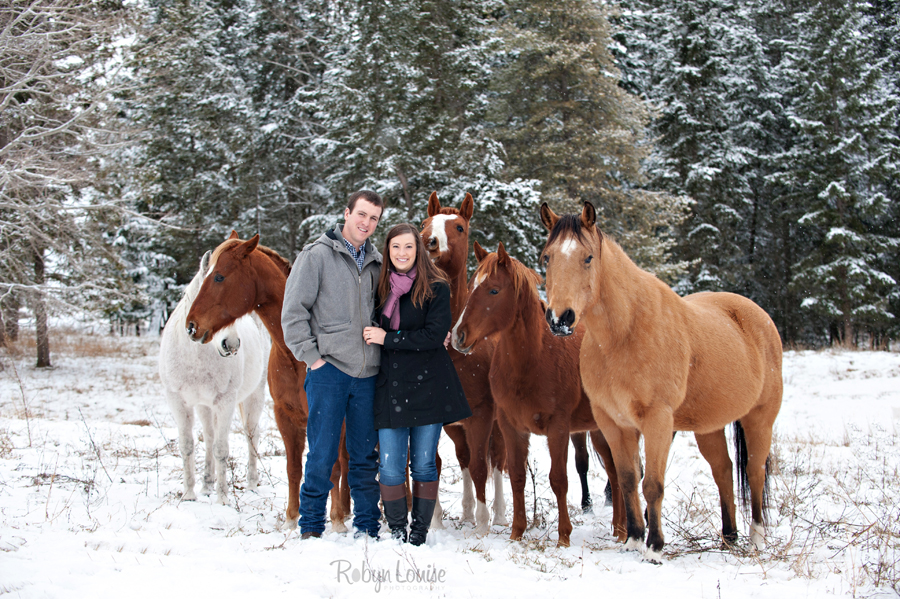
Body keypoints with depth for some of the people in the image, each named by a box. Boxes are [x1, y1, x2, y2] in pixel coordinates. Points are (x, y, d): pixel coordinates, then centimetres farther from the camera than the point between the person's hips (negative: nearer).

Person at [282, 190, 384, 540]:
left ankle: (367, 527, 18)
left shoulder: (377, 262, 13)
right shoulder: (317, 256, -3)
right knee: (322, 454, -1)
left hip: (368, 373, 4)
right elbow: (293, 312, -5)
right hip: (328, 370, -4)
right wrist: (311, 356, -9)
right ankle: (311, 527, 10)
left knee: (365, 456, 10)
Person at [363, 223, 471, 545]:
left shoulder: (436, 288, -4)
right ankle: (396, 531, 9)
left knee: (424, 464, 3)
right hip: (390, 385, 3)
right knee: (390, 466, -3)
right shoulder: (381, 287, 9)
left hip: (427, 386, -3)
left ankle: (420, 531, 14)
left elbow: (435, 335, -13)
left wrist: (388, 339, -13)